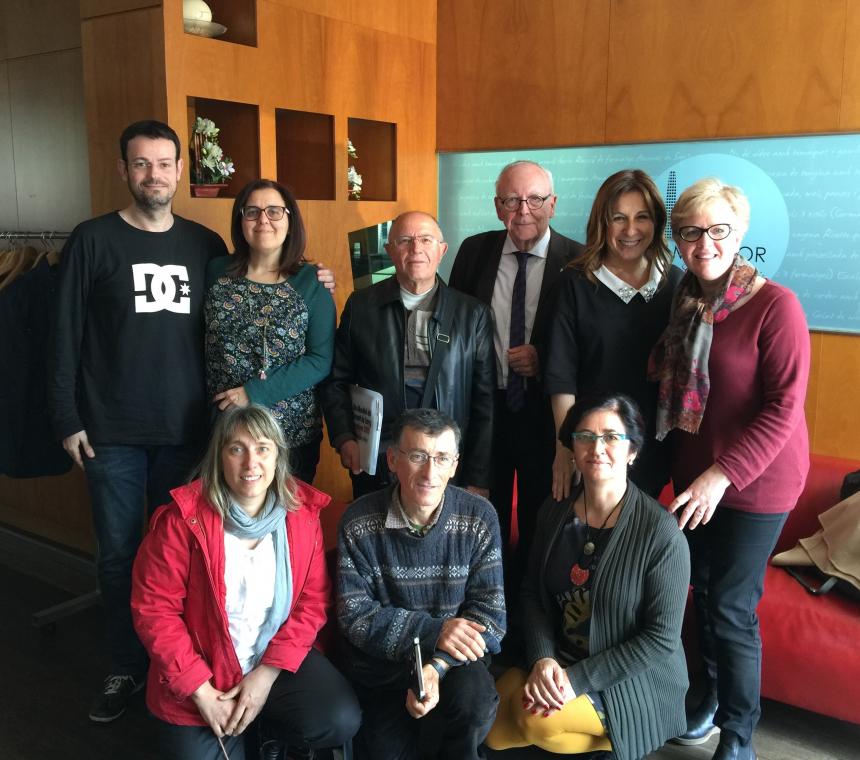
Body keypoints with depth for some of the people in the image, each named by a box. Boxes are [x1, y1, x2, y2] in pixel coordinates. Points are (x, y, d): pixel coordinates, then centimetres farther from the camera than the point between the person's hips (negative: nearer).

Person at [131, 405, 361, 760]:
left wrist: (267, 673, -13)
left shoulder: (302, 512, -7)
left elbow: (313, 600, -4)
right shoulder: (183, 519, -16)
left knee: (341, 722, -17)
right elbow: (154, 609, -14)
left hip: (277, 660, 2)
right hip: (200, 672, -1)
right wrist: (202, 692, -15)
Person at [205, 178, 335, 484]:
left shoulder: (312, 281, -3)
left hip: (293, 432, -1)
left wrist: (255, 393, -15)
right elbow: (202, 341, 9)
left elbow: (321, 360, -8)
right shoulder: (217, 272, 4)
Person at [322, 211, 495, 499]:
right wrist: (344, 439, -7)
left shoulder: (472, 313, 1)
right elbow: (337, 381, 8)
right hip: (374, 468, 1)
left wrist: (478, 480, -2)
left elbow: (485, 400, 0)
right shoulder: (361, 306, 3)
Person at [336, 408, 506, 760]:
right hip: (381, 667, 1)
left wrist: (438, 665, -26)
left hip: (455, 663, 0)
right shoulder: (358, 524, -11)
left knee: (474, 698, -29)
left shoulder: (480, 519, -10)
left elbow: (490, 613, -10)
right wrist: (433, 631, -24)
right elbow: (355, 616, -12)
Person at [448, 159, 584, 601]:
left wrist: (544, 359, -18)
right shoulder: (474, 252, -1)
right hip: (482, 404, 3)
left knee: (538, 521, 15)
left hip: (544, 410, -2)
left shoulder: (577, 261, -10)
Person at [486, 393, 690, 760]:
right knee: (495, 728, -14)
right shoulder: (555, 512, -2)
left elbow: (661, 637, -17)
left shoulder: (661, 532, -19)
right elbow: (532, 593, 4)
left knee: (537, 719, -26)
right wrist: (542, 658, -14)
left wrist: (578, 678, -21)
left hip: (633, 680, -5)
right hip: (558, 661, 5)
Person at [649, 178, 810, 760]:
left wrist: (723, 475, -23)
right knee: (704, 591, 17)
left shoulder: (775, 305, -16)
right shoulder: (685, 305, 4)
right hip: (695, 476, 6)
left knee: (731, 609, 2)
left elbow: (784, 407, -19)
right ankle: (715, 695, 40)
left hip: (755, 483, -6)